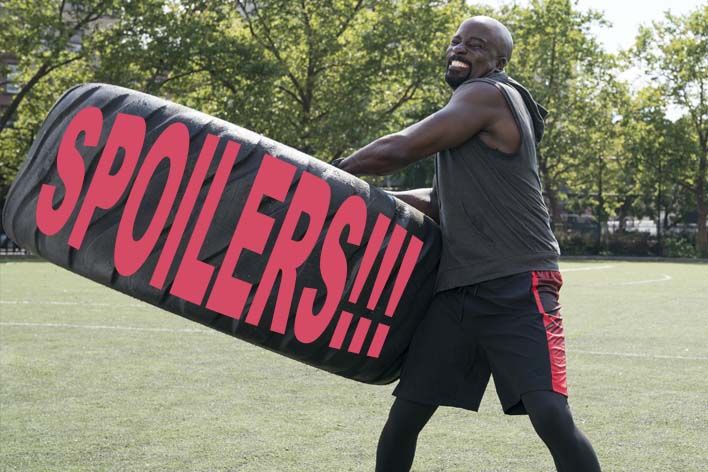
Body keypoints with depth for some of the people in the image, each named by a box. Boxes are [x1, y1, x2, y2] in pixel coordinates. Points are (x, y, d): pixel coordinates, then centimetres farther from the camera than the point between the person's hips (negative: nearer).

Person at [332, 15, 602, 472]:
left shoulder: (488, 94, -8)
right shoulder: (468, 116, 22)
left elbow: (400, 149, -12)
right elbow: (443, 202, 27)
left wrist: (338, 170, 4)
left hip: (517, 288, -9)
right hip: (456, 288, 9)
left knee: (551, 415, -21)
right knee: (405, 414, 5)